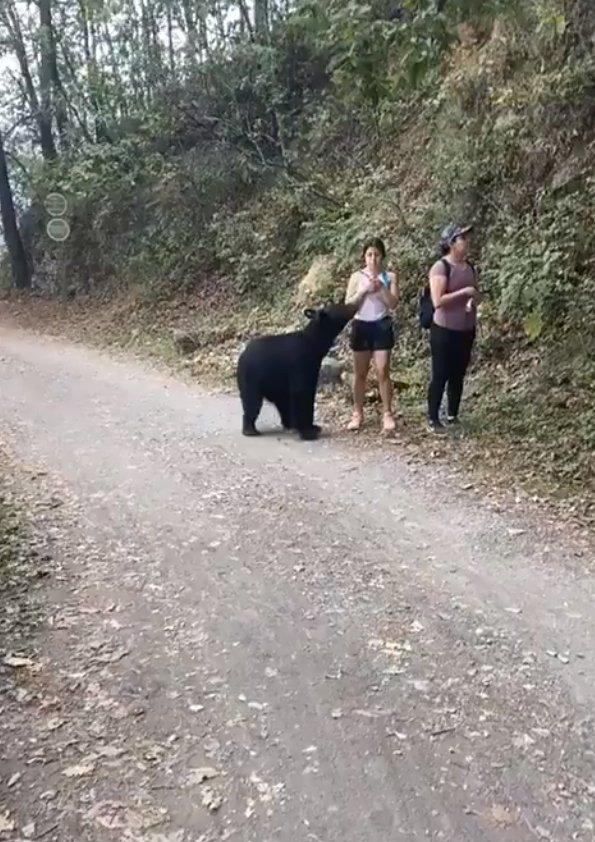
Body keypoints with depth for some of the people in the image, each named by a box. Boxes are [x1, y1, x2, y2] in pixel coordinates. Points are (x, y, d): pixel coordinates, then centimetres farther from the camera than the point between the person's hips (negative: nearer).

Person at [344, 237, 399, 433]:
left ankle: (387, 414, 3)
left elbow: (393, 303, -7)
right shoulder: (357, 276, 3)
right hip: (361, 326, 1)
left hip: (382, 326, -1)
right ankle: (358, 414, 16)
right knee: (360, 373, 7)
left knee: (383, 371, -5)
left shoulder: (390, 277, 1)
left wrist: (381, 287, -18)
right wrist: (364, 290, -15)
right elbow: (348, 304, -3)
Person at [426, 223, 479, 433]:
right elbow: (438, 301, -22)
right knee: (440, 375, -1)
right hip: (444, 331, -7)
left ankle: (453, 415, 24)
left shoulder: (469, 266, 8)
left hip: (466, 330, 7)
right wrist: (464, 292, -21)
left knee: (458, 375, 13)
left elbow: (474, 293, 20)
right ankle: (432, 420, 7)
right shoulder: (441, 267, -14)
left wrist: (473, 300, -3)